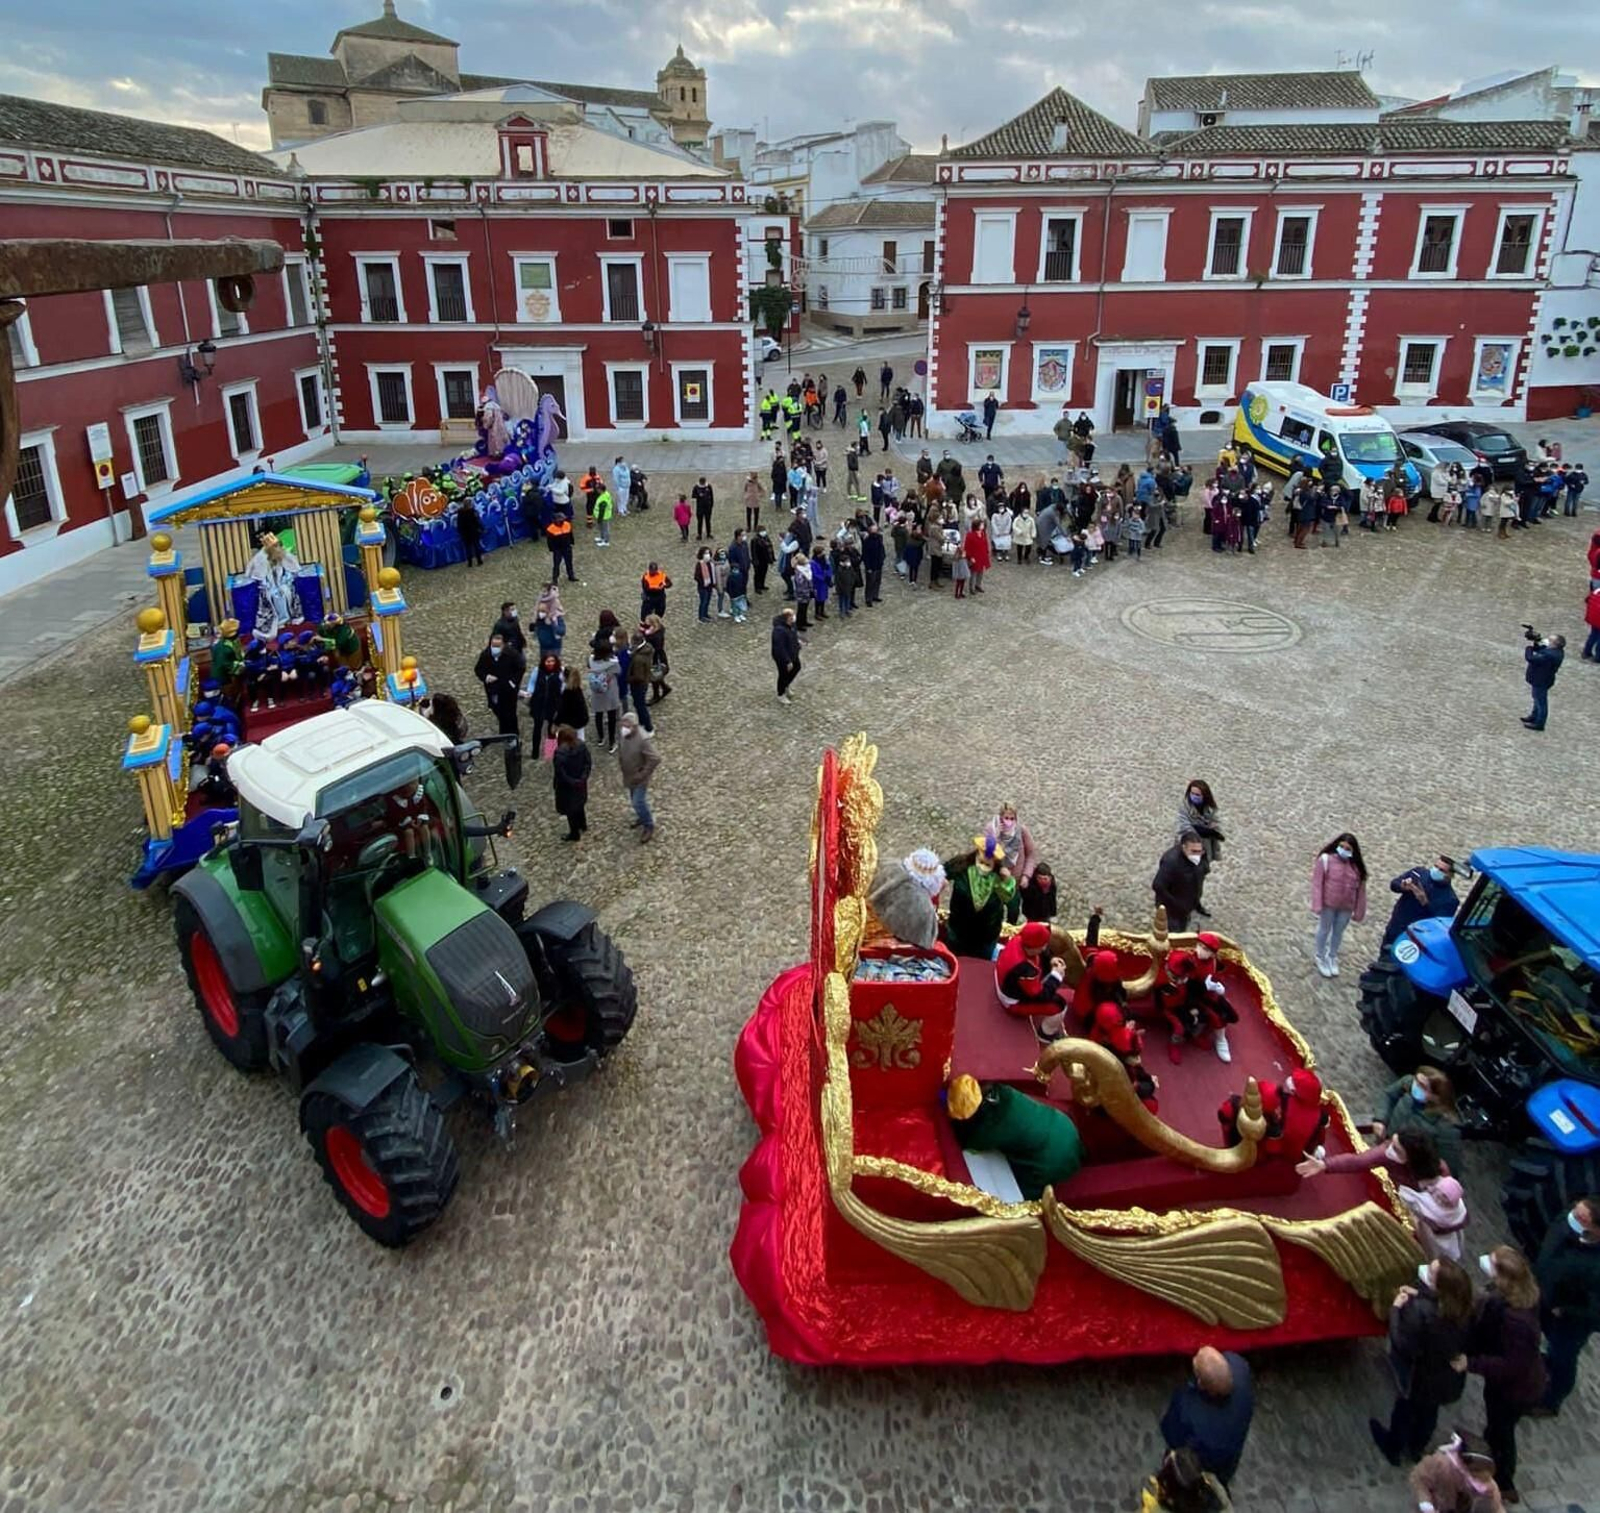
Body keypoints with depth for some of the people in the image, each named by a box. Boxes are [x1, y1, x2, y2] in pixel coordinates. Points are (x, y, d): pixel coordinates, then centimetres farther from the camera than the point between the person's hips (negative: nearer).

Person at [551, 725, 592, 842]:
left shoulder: (560, 752, -31)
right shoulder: (581, 745, -11)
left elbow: (560, 773, -28)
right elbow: (588, 762, -5)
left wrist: (571, 782, -16)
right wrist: (584, 777, -7)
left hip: (567, 786, -7)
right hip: (580, 783, 7)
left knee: (570, 808, 13)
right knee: (579, 803, 30)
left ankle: (574, 833, 29)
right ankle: (583, 825, 51)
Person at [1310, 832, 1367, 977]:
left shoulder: (1356, 866, -6)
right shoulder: (1326, 859, -16)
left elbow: (1360, 889, 1)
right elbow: (1317, 883, -15)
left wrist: (1359, 911, 2)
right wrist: (1317, 906, -18)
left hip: (1346, 907, 3)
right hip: (1328, 904, -3)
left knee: (1338, 932, 20)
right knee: (1324, 929, 16)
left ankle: (1333, 957, 43)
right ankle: (1321, 958, 36)